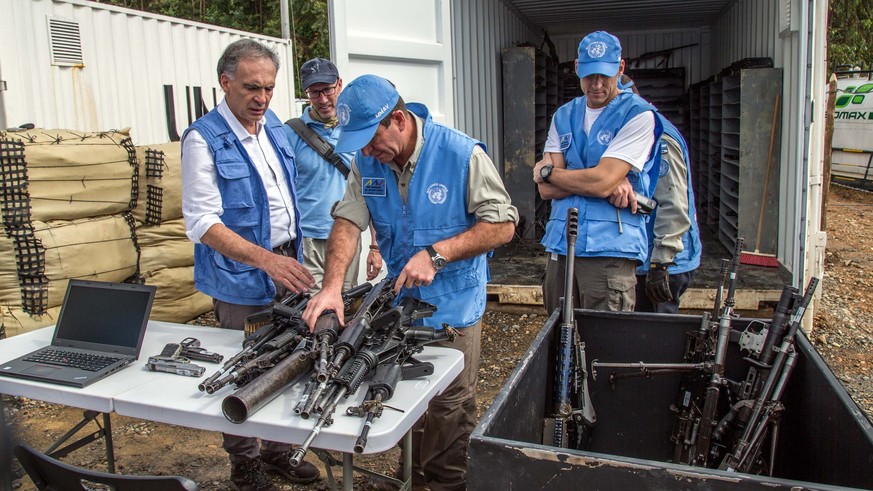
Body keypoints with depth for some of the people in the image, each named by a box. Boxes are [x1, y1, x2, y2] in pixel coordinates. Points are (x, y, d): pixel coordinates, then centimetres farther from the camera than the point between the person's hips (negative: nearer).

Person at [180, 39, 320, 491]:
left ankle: (278, 452, 35)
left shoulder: (273, 126, 7)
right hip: (242, 279, -6)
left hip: (285, 265, 7)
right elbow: (202, 224, -20)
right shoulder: (203, 140, -15)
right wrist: (266, 259, -31)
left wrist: (292, 258, 12)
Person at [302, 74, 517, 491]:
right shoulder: (367, 161, -4)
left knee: (450, 409, 6)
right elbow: (348, 220, -10)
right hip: (398, 303, 5)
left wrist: (436, 253, -25)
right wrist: (332, 284, -26)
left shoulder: (462, 154, -18)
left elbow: (503, 225, -16)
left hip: (453, 307, -5)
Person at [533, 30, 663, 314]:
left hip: (609, 250, -5)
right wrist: (609, 182, -10)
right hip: (559, 245, 5)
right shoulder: (564, 116, 12)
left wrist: (547, 170, -1)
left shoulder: (638, 115, -4)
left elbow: (601, 182, -16)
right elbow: (546, 190, 2)